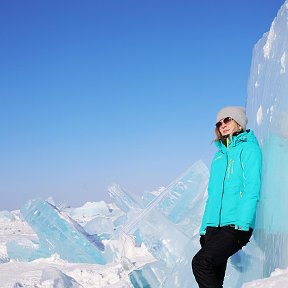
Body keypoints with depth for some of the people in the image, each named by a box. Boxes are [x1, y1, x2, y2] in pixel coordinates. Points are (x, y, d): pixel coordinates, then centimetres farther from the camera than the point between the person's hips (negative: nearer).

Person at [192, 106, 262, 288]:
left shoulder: (249, 147, 0)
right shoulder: (219, 155, 21)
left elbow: (252, 189, -10)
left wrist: (242, 223, -20)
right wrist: (204, 228, 17)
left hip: (235, 226, -7)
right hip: (213, 226, 7)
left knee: (201, 262, -22)